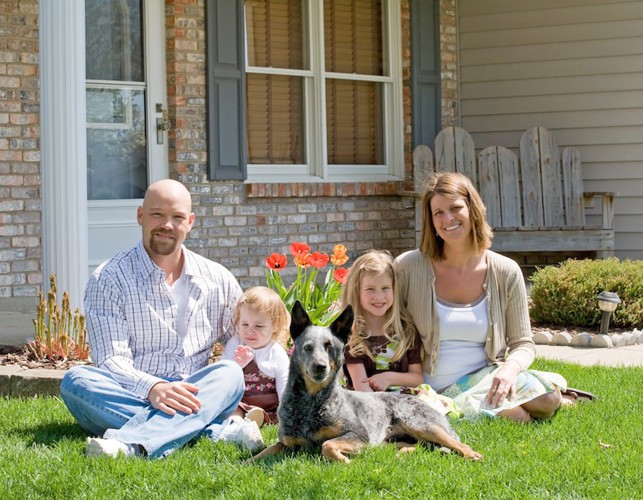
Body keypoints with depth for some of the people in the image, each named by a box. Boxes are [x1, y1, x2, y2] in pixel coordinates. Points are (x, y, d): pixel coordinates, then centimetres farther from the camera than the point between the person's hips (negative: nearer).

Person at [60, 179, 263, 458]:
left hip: (195, 399, 2)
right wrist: (153, 388, -30)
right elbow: (112, 361, -9)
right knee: (77, 380, -31)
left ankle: (129, 444, -49)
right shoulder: (108, 280, 3)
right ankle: (217, 431, -39)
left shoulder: (219, 280, 14)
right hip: (131, 399, -2)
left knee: (229, 373, -27)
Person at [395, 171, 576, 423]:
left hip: (486, 377, 3)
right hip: (433, 390, -3)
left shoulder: (506, 272, 2)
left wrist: (511, 367, -16)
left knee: (548, 395, -28)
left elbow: (522, 344, 7)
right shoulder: (409, 267, -3)